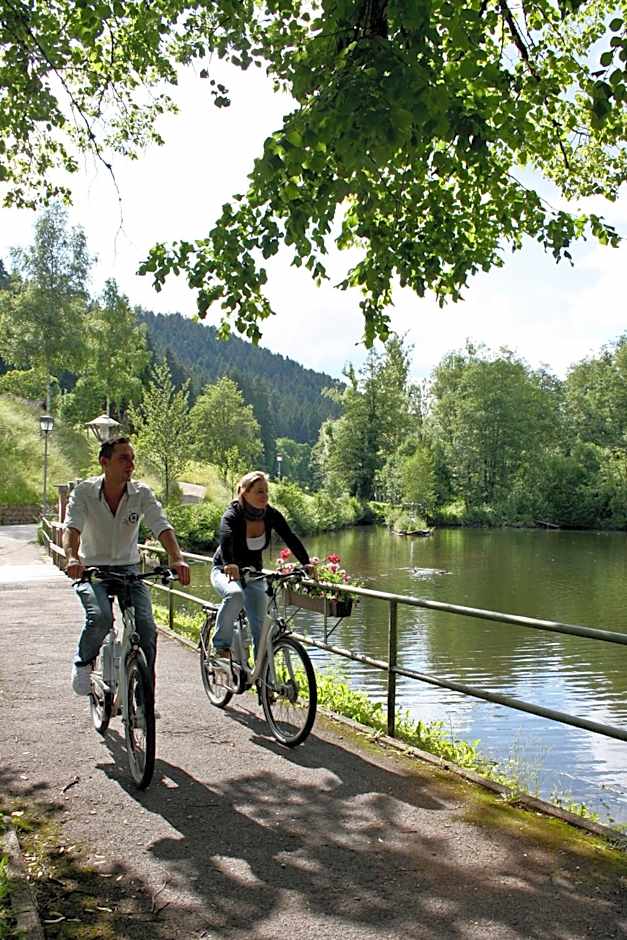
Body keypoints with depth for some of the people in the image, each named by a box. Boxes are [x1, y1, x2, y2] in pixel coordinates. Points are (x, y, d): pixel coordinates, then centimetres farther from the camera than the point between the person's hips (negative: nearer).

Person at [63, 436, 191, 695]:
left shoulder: (142, 493, -9)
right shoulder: (84, 491, -12)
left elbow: (162, 527, -21)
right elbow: (71, 527, -26)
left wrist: (176, 559, -40)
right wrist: (72, 557, -47)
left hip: (128, 569, 2)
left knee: (147, 627, -15)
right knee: (100, 617, -30)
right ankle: (83, 662, 4)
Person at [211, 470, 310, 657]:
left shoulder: (271, 514, -12)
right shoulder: (232, 515, -24)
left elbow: (291, 539, -21)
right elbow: (225, 538, -44)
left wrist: (307, 564, -36)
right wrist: (229, 564, -63)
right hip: (226, 572, -4)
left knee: (260, 624, -7)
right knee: (235, 594, -36)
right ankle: (221, 645, -18)